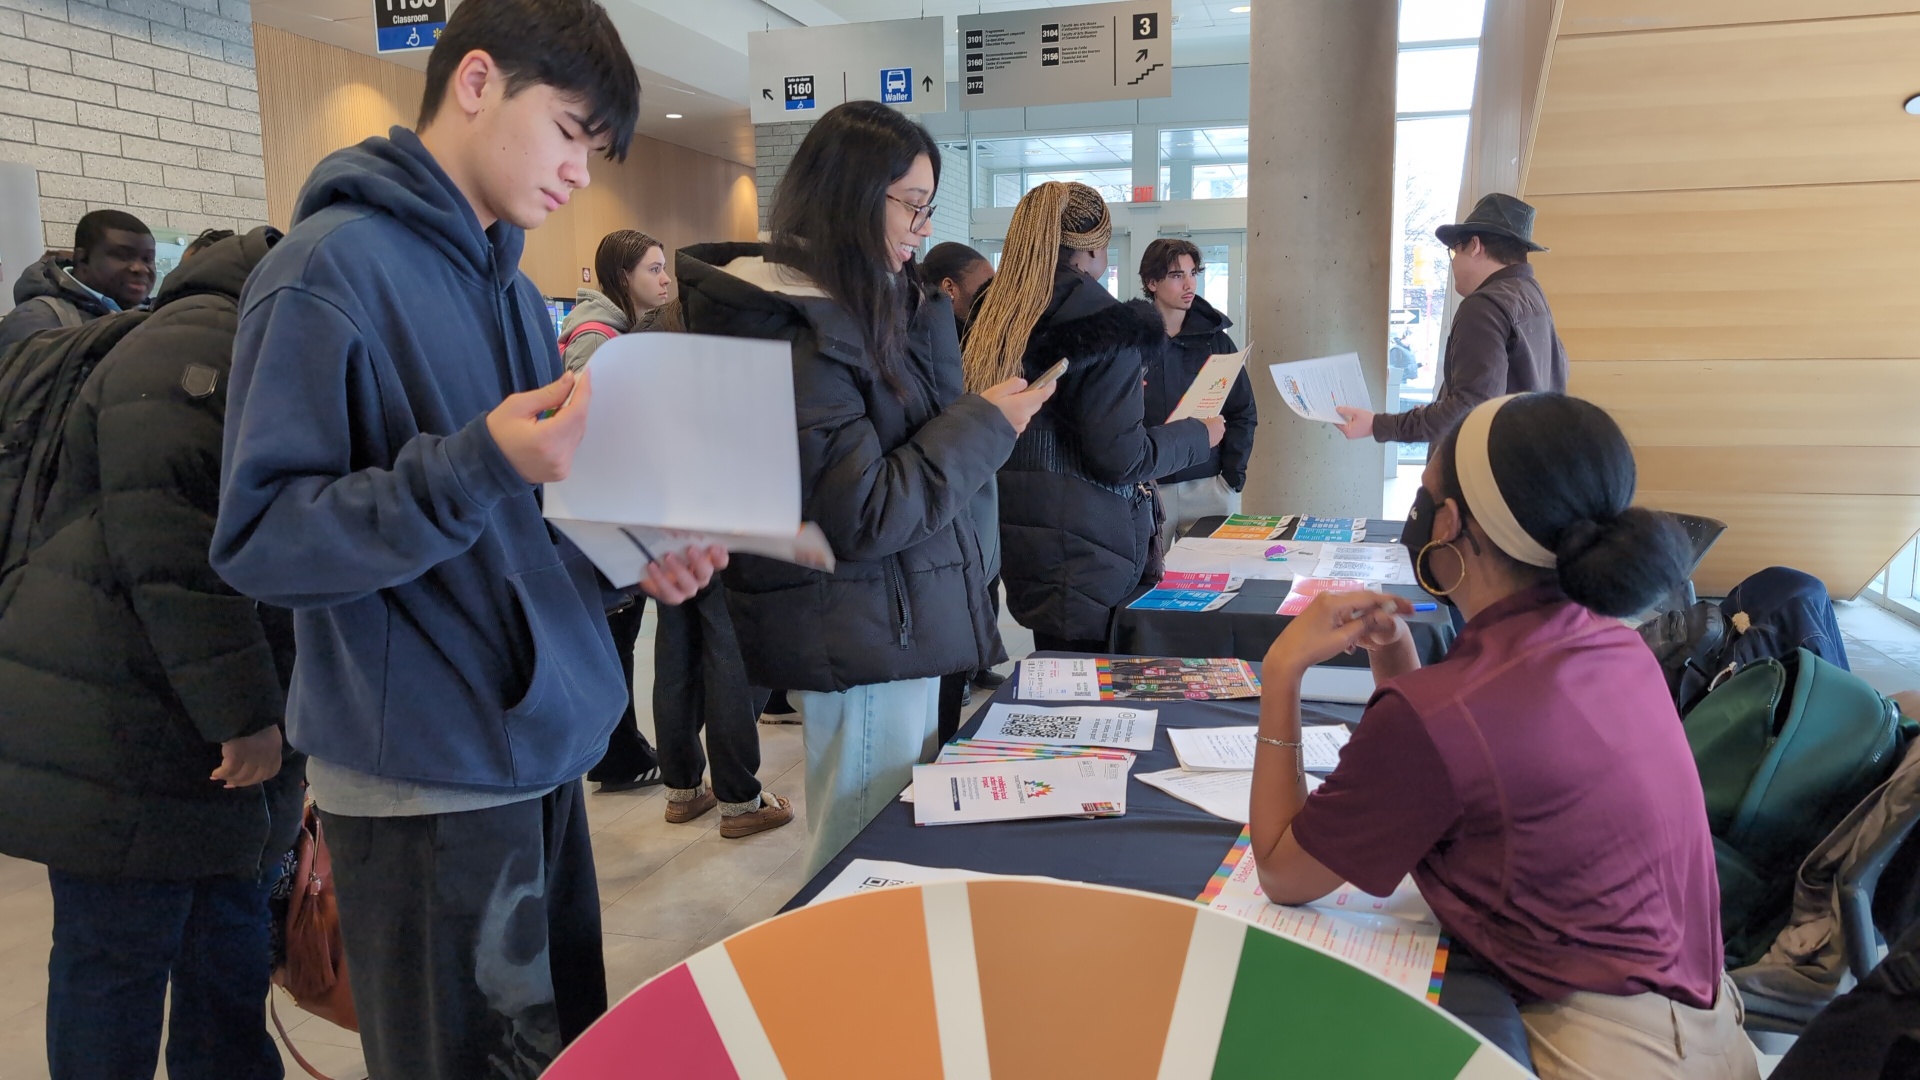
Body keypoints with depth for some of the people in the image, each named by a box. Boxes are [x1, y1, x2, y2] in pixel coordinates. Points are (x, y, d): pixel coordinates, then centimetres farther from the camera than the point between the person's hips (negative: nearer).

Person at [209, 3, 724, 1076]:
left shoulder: (514, 290, 12)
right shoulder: (334, 269, -13)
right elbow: (261, 537, -18)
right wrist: (476, 469, -29)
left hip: (541, 745, 8)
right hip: (428, 779, -8)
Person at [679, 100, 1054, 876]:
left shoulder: (859, 307, 11)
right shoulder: (791, 334, -19)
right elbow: (863, 518, -22)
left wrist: (921, 311, 3)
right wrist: (987, 425, -15)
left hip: (899, 627, 10)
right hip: (857, 641, -9)